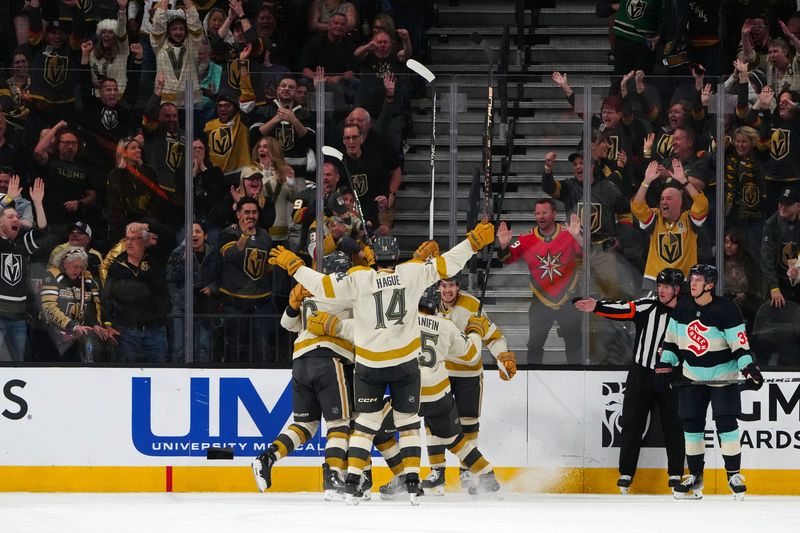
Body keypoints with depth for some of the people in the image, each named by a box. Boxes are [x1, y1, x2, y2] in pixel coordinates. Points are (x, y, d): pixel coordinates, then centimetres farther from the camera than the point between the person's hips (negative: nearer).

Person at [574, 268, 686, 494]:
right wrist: (596, 307, -34)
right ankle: (626, 473, 4)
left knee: (673, 426, 1)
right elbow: (622, 310, -17)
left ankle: (675, 474, 9)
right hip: (641, 374, 0)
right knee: (632, 423, -1)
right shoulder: (647, 306, -2)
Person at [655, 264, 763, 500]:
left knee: (726, 422, -13)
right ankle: (695, 477, 11)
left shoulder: (726, 310, -16)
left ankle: (734, 474, -3)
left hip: (723, 376, -5)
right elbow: (671, 340, 10)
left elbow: (739, 344, -18)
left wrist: (750, 370, -27)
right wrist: (664, 367, 6)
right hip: (693, 376, 5)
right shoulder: (682, 309, 0)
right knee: (691, 424, 2)